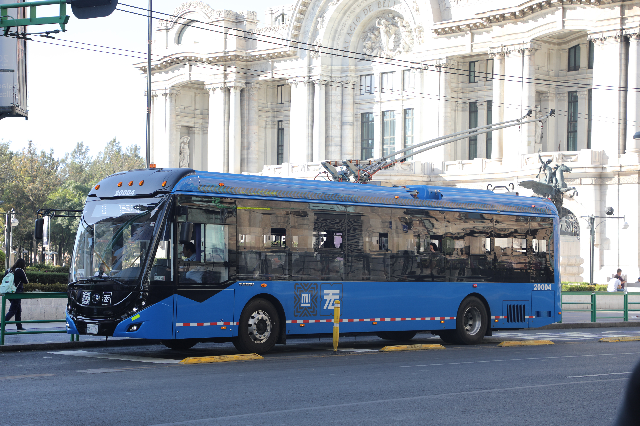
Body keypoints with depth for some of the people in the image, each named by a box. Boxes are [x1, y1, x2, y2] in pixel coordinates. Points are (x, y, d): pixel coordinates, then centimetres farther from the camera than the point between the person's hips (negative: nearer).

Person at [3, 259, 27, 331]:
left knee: (18, 310, 16)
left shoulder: (9, 270, 8)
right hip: (17, 292, -7)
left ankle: (19, 326, 20)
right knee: (13, 310, -5)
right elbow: (26, 281, -4)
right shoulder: (20, 271, -10)